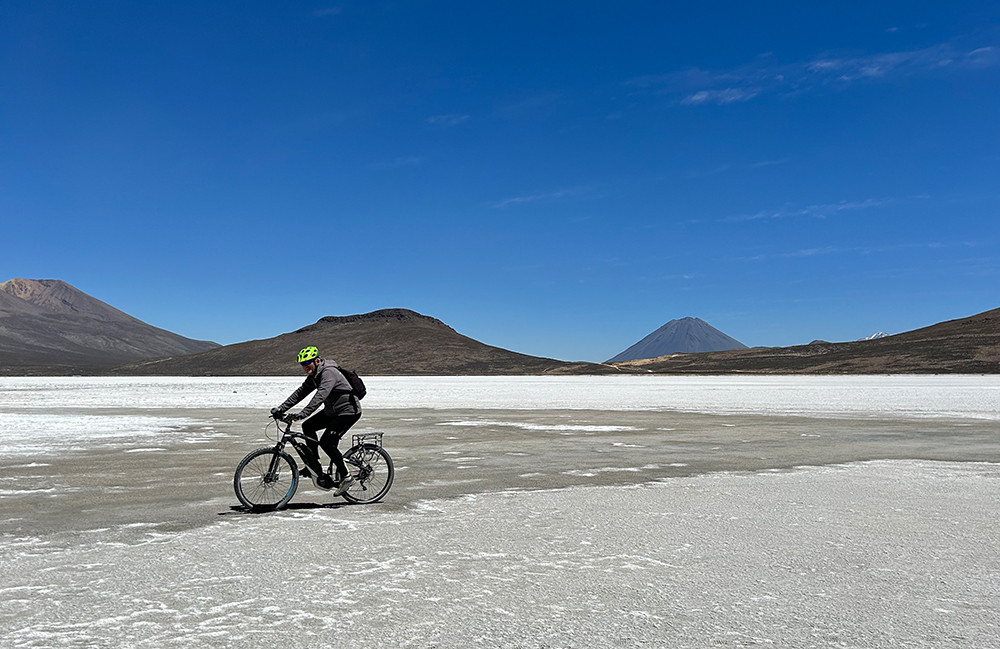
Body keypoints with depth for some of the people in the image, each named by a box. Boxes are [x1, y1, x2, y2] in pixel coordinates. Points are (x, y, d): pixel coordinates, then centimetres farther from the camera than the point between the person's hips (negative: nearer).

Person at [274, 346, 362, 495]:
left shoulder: (329, 373, -24)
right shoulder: (314, 376, 6)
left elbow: (320, 396, -37)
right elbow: (300, 392, 8)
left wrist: (302, 414, -45)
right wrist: (282, 408, 0)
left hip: (349, 411, -10)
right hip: (332, 410, 10)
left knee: (326, 441, -20)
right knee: (308, 426, 4)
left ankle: (345, 476, -7)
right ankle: (314, 466, 12)